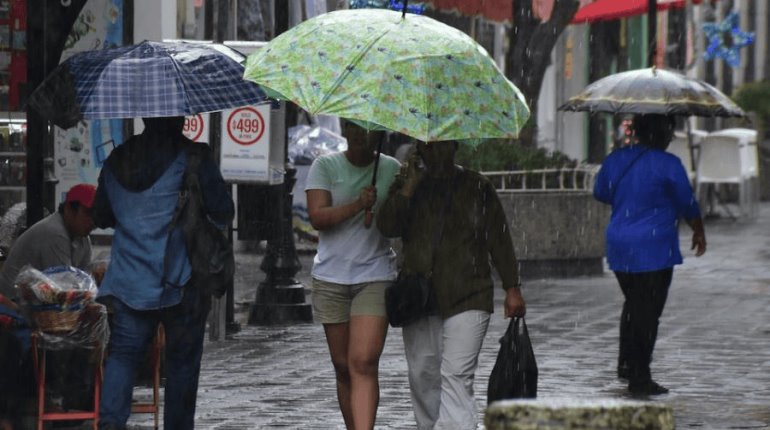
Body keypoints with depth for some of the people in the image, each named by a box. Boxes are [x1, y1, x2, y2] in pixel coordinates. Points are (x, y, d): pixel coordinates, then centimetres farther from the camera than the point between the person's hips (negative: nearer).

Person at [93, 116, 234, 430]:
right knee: (182, 361, 6)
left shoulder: (117, 160, 7)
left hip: (128, 282, 3)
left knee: (122, 353, 3)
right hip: (180, 283, -3)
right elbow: (223, 212, -4)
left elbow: (101, 217, 18)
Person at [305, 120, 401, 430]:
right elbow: (317, 217, -8)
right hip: (331, 278, 1)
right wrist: (357, 205, -20)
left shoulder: (392, 169, 7)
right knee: (343, 367, 8)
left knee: (364, 363, -16)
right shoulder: (325, 166, 4)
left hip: (375, 277, -1)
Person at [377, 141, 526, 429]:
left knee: (456, 376, -15)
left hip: (467, 299, -3)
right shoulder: (407, 185, 12)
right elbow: (387, 227, -3)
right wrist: (408, 189, -10)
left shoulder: (477, 187, 7)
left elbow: (499, 239, 6)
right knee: (422, 377, 6)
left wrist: (512, 288, 1)